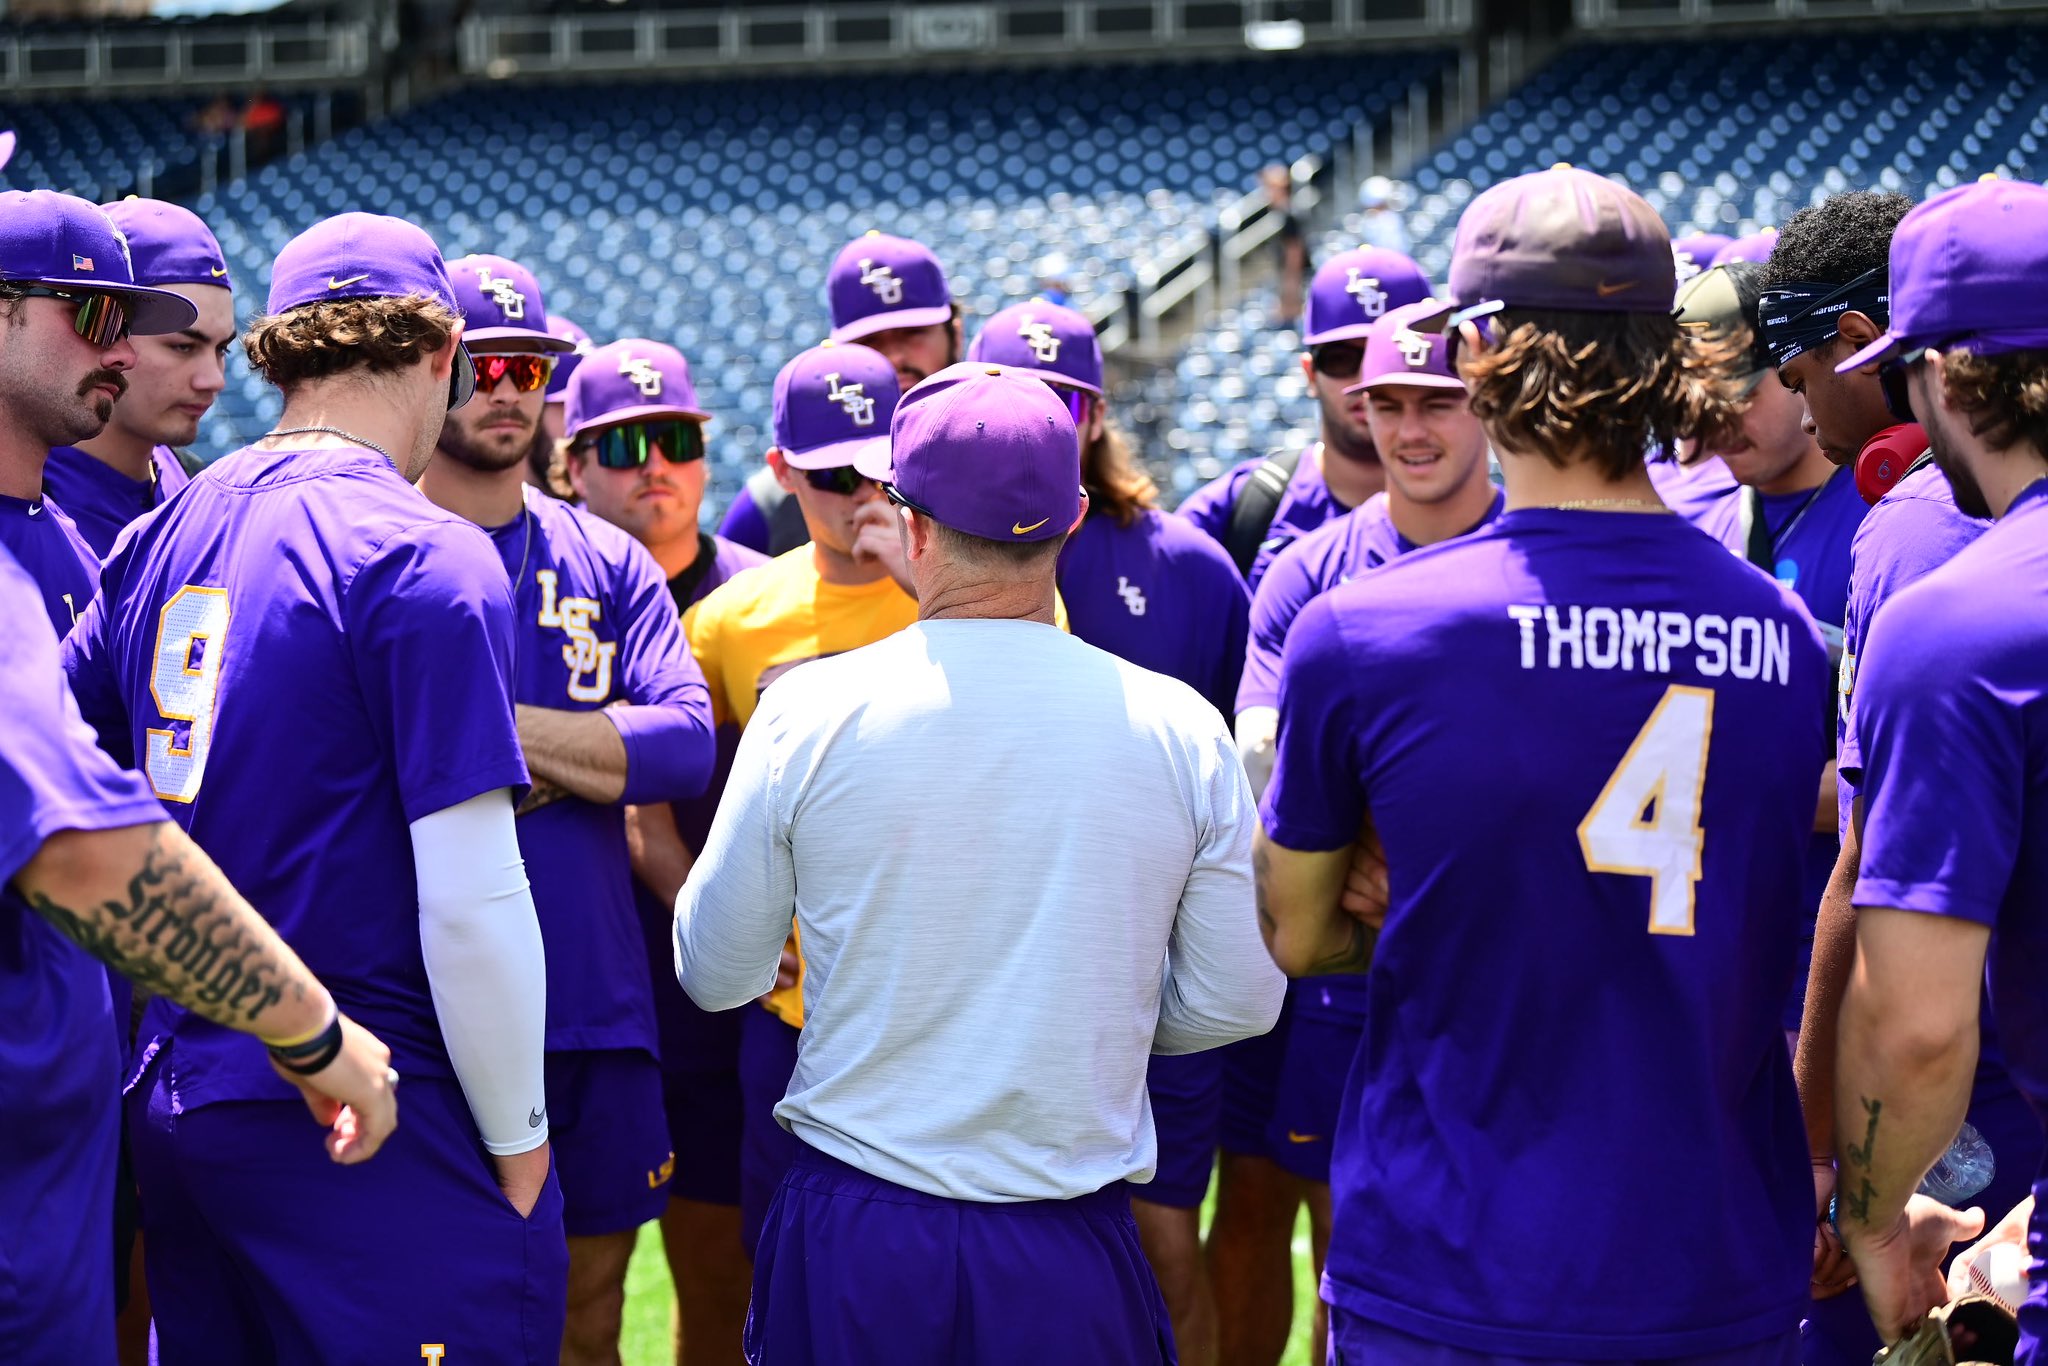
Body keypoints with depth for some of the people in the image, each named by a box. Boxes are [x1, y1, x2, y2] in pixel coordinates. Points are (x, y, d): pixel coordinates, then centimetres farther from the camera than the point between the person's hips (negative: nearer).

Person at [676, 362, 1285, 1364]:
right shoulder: (1179, 728, -6)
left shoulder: (810, 710, -8)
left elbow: (716, 976, 2)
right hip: (1073, 1262, 1)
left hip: (851, 1247, 0)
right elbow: (1239, 1004, 1)